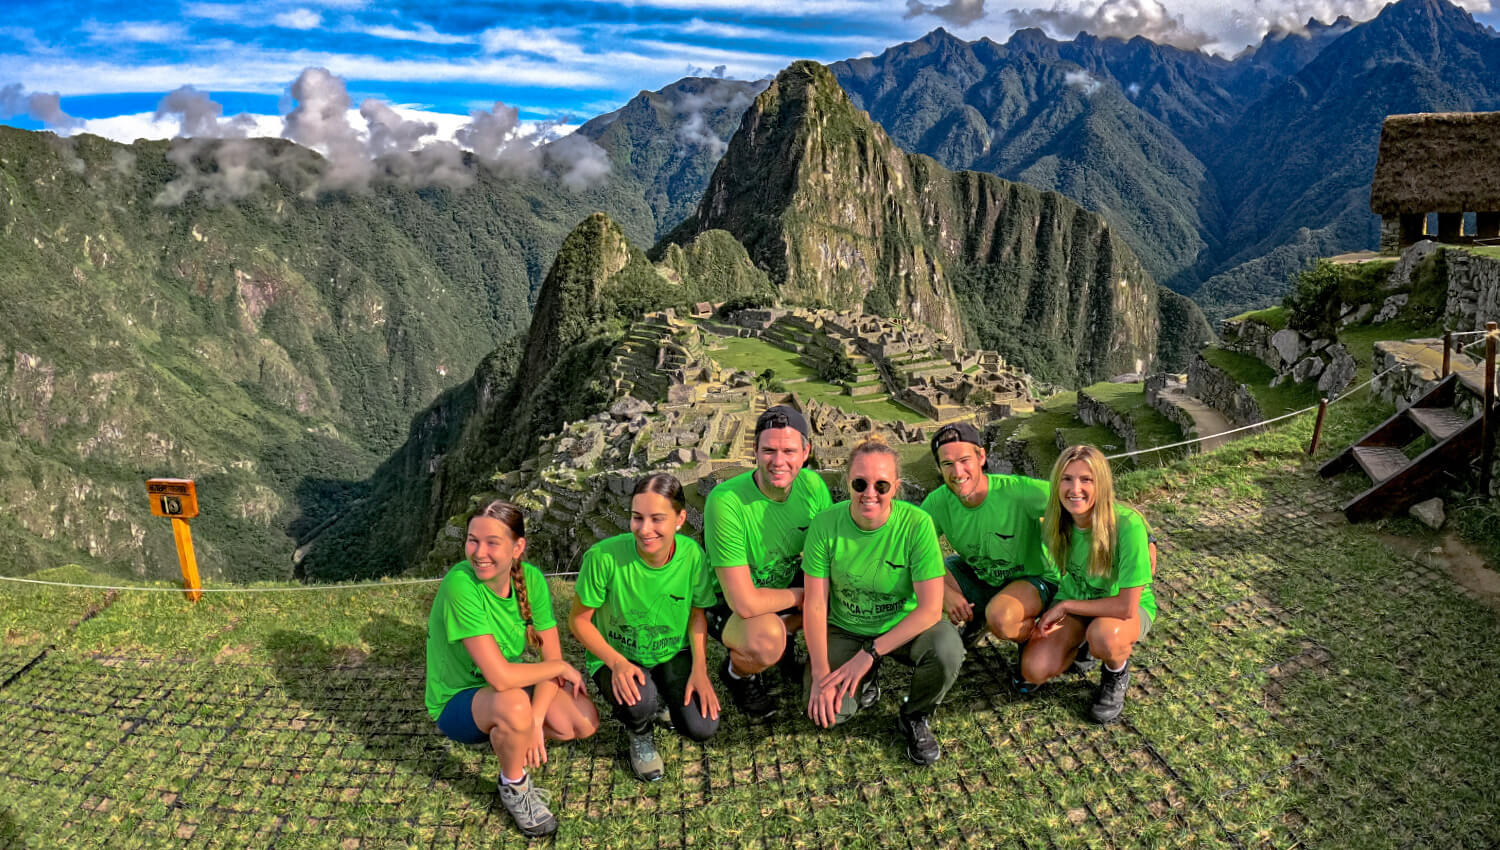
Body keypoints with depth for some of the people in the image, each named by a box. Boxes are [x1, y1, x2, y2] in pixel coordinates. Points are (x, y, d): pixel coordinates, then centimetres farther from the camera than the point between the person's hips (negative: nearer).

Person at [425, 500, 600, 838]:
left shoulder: (531, 578, -14)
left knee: (586, 721, -14)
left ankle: (510, 740, 14)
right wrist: (561, 668, -21)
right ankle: (514, 786, -6)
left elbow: (551, 655, -10)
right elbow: (500, 677, -37)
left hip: (508, 688, 6)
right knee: (514, 704, -37)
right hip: (457, 703, -5)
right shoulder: (460, 584, -32)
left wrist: (536, 720, -24)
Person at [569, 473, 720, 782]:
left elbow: (697, 614, -1)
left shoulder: (691, 554, -19)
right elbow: (579, 620, -14)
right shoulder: (604, 556, -27)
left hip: (674, 654, 3)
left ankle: (664, 698, 21)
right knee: (639, 702, -34)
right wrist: (617, 663, -27)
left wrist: (700, 669, -13)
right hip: (617, 656, -2)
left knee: (702, 728, -16)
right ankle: (638, 733, 7)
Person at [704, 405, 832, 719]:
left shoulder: (813, 485, -14)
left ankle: (784, 636, 13)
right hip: (727, 603, -6)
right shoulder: (725, 502, -31)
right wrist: (803, 595, -18)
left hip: (787, 584, 6)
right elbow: (744, 603, -31)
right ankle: (737, 673, 2)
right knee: (766, 641, -36)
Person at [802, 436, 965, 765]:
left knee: (947, 649, -32)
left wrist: (870, 653, -26)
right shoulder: (826, 524, -18)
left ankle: (915, 717, 2)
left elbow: (930, 608, -22)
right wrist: (821, 674, -21)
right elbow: (815, 605, -13)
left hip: (904, 626, -1)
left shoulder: (917, 524, -22)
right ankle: (865, 682, 18)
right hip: (844, 629, 1)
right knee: (826, 710, -19)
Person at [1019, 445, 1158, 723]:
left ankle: (1118, 674, -2)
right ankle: (1081, 643, 15)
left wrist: (1064, 606, -21)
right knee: (1034, 671, -18)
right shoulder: (1054, 521, -17)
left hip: (1127, 608, -4)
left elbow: (1127, 606, -30)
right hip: (1073, 602, 4)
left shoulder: (1127, 524, -32)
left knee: (1103, 635, -40)